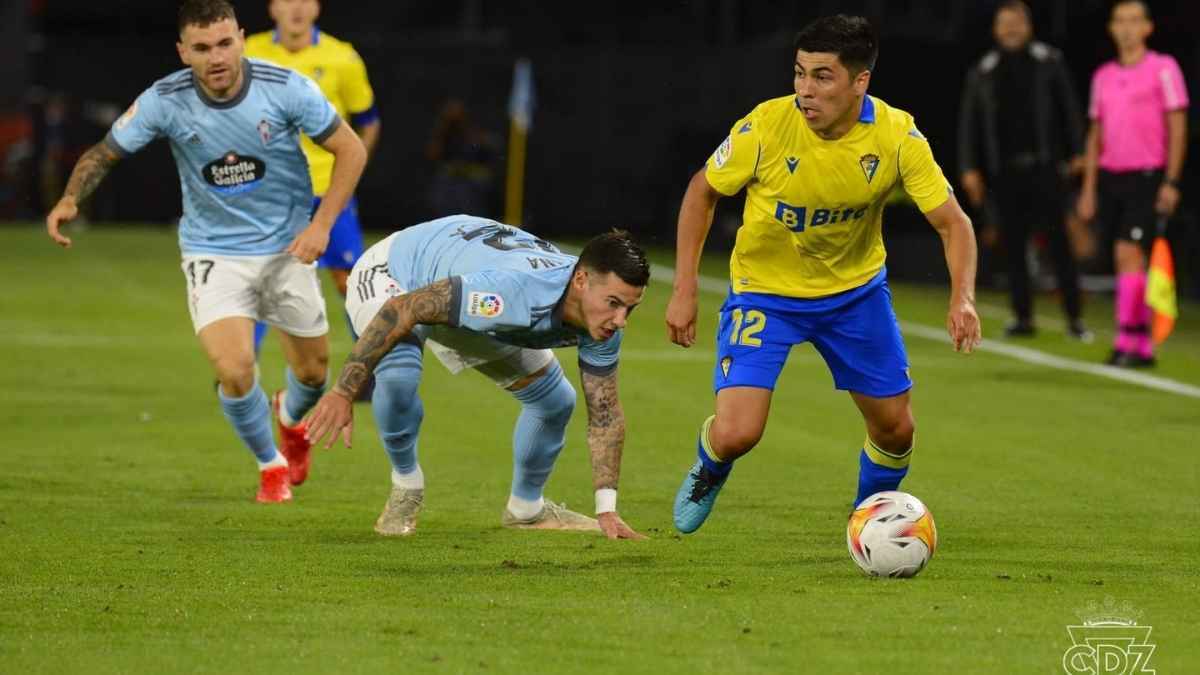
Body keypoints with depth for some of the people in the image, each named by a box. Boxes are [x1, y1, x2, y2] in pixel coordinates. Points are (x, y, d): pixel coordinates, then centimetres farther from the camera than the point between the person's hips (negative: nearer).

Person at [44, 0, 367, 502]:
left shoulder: (286, 88, -18)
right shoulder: (165, 101, -17)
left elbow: (350, 150, -7)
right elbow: (104, 153, -5)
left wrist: (322, 224, -15)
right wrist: (70, 199, -24)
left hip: (286, 249, 1)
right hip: (212, 252, -1)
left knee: (313, 370, 10)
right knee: (233, 370, -19)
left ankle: (291, 418, 51)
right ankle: (270, 465, 13)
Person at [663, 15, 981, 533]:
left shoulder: (897, 136, -21)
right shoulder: (766, 126, -25)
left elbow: (953, 223, -17)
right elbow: (702, 192, -8)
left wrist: (962, 299, -35)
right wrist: (684, 291, -11)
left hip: (855, 287, 2)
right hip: (765, 290, -2)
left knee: (896, 429, 6)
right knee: (736, 434, -16)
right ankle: (708, 472, 22)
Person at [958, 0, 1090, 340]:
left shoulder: (1049, 62, 6)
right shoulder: (983, 72, 10)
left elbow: (1069, 108, 5)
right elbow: (968, 123, 10)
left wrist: (1076, 153, -2)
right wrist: (970, 169, 3)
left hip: (1045, 167, -2)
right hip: (1004, 172, 2)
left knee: (1058, 241, -6)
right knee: (1013, 246, 3)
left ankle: (1074, 318, -5)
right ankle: (1023, 317, 8)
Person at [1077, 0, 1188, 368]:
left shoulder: (1163, 69, -3)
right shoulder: (1103, 76, 13)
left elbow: (1177, 128, -5)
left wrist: (1171, 182, -12)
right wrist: (1089, 188, 12)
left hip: (1147, 176, -6)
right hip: (1110, 176, 6)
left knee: (1128, 254, -16)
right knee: (1125, 261, 6)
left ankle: (1125, 342, -15)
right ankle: (1144, 346, 12)